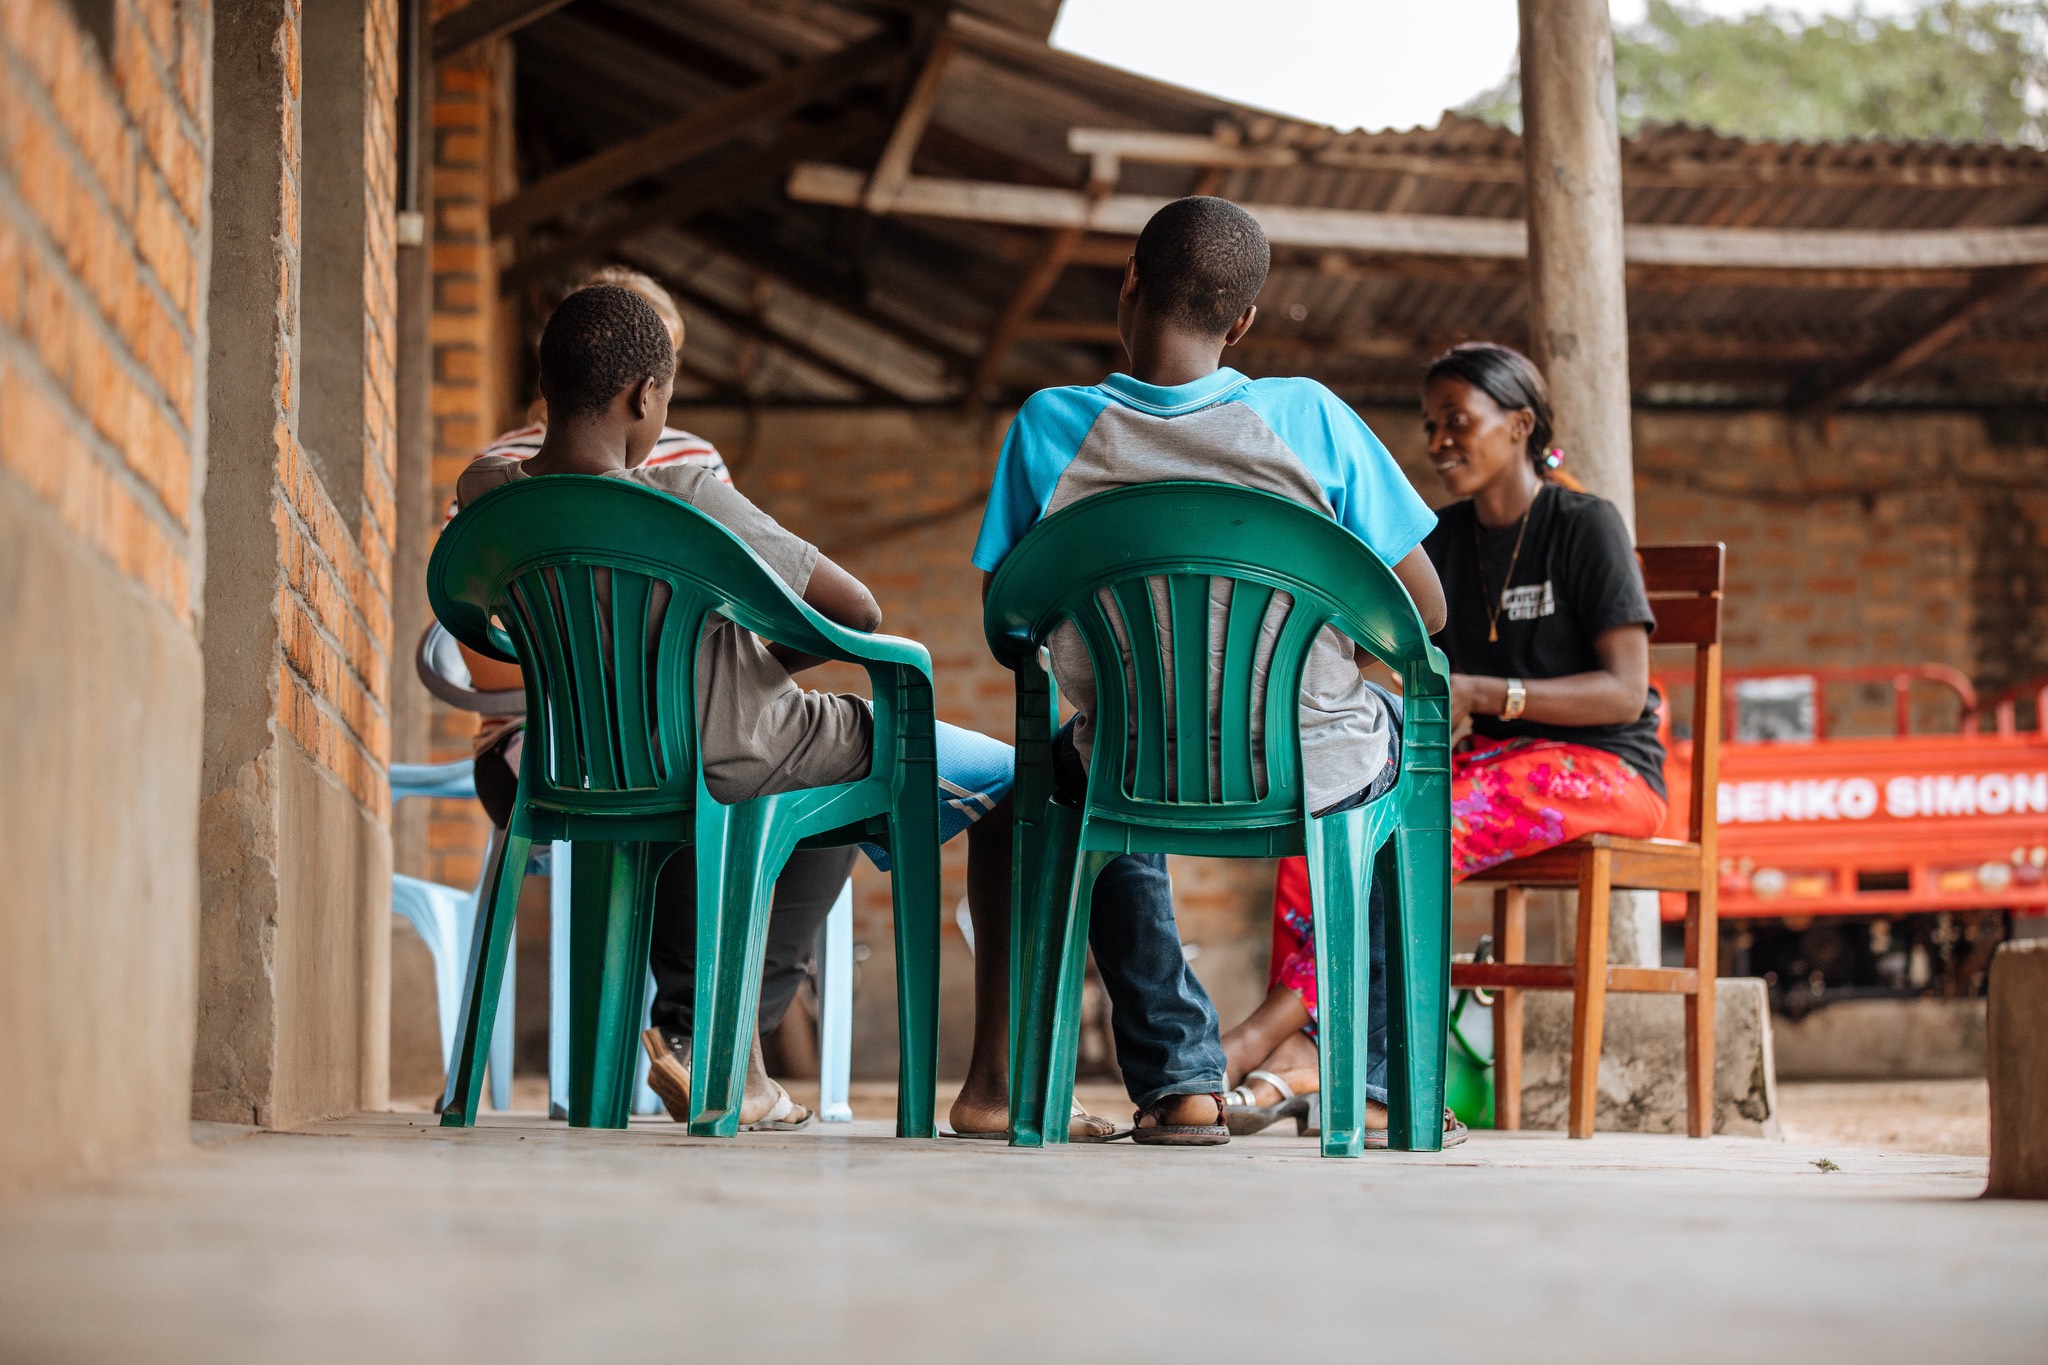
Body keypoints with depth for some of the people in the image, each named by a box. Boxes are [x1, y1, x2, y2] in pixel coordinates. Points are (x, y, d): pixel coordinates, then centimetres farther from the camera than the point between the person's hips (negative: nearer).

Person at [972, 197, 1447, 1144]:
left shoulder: (1049, 426, -11)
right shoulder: (1309, 416, -13)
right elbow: (1425, 612, -6)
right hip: (1316, 777, -1)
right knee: (1392, 734, 36)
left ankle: (1178, 1081, 30)